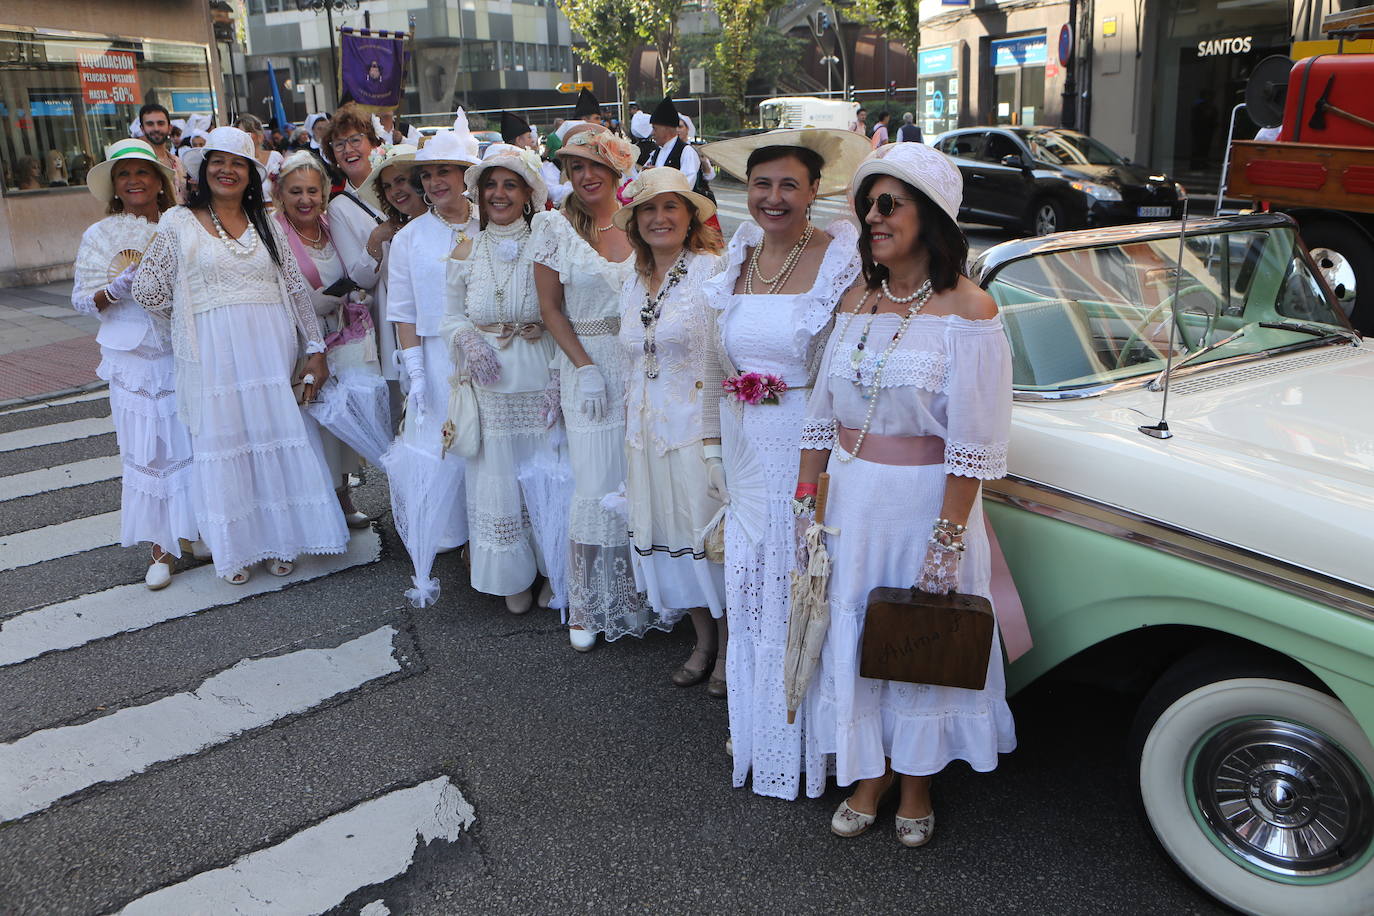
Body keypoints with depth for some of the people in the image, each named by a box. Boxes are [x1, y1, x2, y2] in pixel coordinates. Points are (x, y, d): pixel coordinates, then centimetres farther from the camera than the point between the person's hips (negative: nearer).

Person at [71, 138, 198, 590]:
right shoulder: (100, 236, 4)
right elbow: (83, 299, 2)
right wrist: (123, 285, -16)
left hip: (185, 353, 1)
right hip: (134, 359, -1)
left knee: (193, 441, 2)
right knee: (146, 448, 1)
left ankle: (197, 529, 19)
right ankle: (162, 546, 10)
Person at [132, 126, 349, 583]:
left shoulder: (266, 224, 11)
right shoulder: (179, 223, 3)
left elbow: (298, 290, 8)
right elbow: (148, 291, 3)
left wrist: (316, 350, 2)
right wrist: (195, 316, 10)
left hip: (271, 350, 2)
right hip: (213, 354, -2)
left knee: (276, 438, 5)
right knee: (223, 445, 3)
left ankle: (278, 539, 21)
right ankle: (236, 548, 17)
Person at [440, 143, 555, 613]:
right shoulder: (467, 252, 5)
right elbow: (451, 316, 11)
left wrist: (543, 332, -21)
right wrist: (467, 340, -10)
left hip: (542, 381, -2)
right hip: (490, 384, 2)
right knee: (500, 474, 7)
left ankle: (555, 571, 23)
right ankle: (514, 576, 24)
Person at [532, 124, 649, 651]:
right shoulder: (554, 227, 1)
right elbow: (551, 307, 0)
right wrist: (586, 366, -9)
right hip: (586, 364, -2)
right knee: (596, 484, -3)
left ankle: (638, 594, 21)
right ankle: (587, 606, 13)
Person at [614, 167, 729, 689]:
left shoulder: (714, 272, -10)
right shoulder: (633, 289, 13)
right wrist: (632, 431, 17)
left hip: (701, 429, -7)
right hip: (648, 434, 7)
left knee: (712, 536, 1)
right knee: (670, 535, 12)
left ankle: (730, 650, 19)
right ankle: (704, 642, 29)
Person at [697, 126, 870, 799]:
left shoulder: (841, 262, -11)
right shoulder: (737, 263, 7)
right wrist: (714, 448, 12)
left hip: (810, 451, -6)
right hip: (746, 452, 6)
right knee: (747, 589, 15)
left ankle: (806, 737, 23)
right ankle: (751, 725, 35)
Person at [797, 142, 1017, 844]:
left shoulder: (967, 311, -13)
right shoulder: (857, 301, 5)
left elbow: (973, 444, -15)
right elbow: (824, 412, 9)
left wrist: (948, 538, -18)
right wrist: (805, 496, 5)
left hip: (927, 500, -5)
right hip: (852, 498, 5)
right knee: (852, 634, 13)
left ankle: (916, 784, 34)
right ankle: (870, 774, 35)